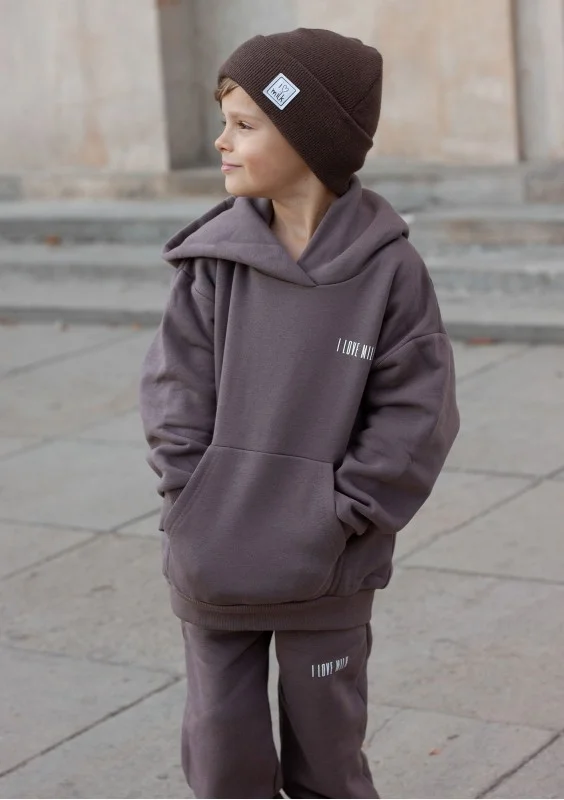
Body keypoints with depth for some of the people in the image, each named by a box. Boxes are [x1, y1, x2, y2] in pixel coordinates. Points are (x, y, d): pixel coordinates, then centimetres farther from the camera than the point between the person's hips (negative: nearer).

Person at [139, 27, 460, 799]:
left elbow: (416, 414, -9)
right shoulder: (213, 258, -3)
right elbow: (176, 386, 0)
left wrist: (341, 515, -12)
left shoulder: (389, 268, -10)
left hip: (325, 575, -2)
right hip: (211, 567, 2)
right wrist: (193, 496, -9)